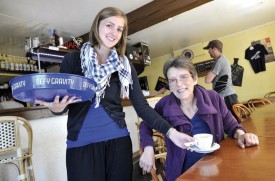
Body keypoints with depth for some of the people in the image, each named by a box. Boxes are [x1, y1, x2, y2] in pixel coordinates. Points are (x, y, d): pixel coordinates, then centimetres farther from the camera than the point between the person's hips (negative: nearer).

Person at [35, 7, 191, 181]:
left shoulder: (126, 66, 2)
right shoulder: (73, 59, -2)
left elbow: (142, 106, -2)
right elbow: (61, 100, 3)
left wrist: (170, 131, -12)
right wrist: (57, 107, -21)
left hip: (118, 140, 2)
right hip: (81, 144, -1)